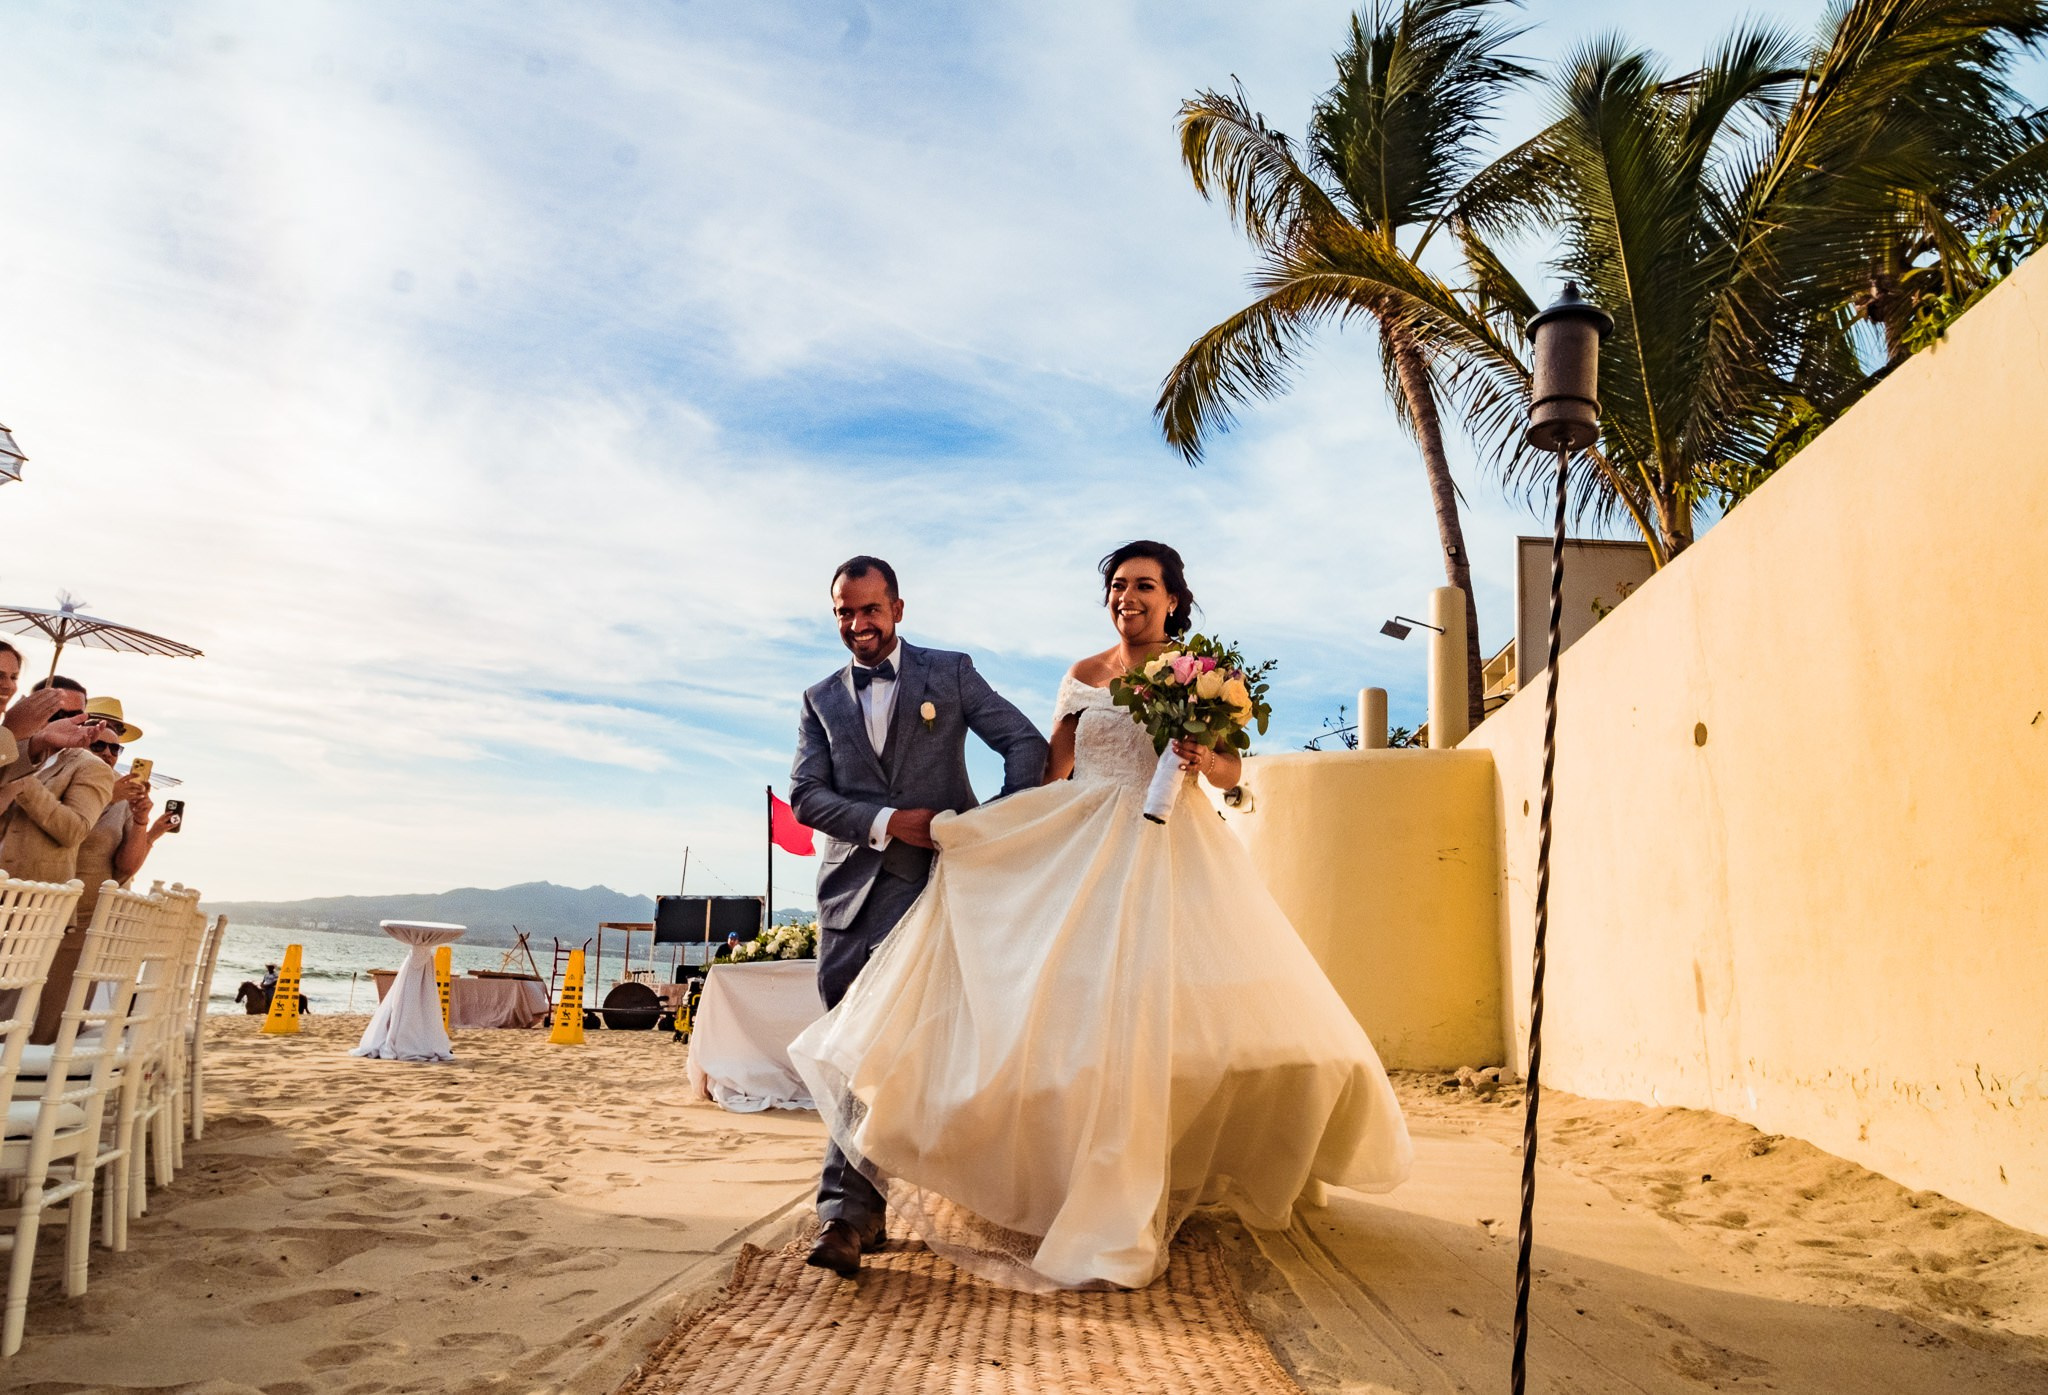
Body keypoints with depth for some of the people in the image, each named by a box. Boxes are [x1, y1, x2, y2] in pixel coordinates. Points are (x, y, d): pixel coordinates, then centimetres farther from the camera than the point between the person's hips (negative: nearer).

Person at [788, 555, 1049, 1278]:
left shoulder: (950, 672, 8)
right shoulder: (820, 699, 14)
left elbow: (1026, 744, 5)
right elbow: (805, 793, 3)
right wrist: (886, 822, -12)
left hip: (933, 880, -3)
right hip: (853, 886, 3)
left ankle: (845, 1209, 3)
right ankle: (859, 1210, 10)